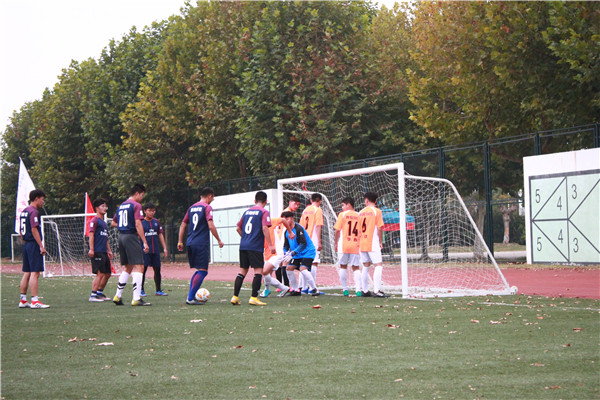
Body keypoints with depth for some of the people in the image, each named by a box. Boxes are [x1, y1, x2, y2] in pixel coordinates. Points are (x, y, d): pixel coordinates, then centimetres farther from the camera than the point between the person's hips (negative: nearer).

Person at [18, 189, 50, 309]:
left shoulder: (24, 211, 16)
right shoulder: (33, 212, -12)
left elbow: (20, 230, 20)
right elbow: (34, 230, -19)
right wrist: (41, 246, -18)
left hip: (26, 245, 10)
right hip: (34, 245, -10)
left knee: (27, 273, 12)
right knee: (35, 273, -10)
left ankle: (23, 300, 15)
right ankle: (34, 301, -13)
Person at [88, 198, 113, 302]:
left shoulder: (104, 223, 22)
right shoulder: (94, 220, -5)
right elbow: (91, 234, -13)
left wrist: (109, 251, 25)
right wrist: (91, 249, -21)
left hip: (104, 252, 9)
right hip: (97, 252, -9)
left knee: (107, 274, 11)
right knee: (100, 274, -12)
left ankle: (100, 293, 22)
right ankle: (93, 295, -10)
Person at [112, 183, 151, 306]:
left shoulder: (121, 205, 17)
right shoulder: (136, 205, -8)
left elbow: (113, 223, 23)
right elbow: (138, 224, -16)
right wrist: (145, 242, -16)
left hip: (121, 236, 9)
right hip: (131, 237, -9)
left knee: (127, 268, 18)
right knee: (138, 267, -9)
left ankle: (117, 296, 17)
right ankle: (136, 298, -17)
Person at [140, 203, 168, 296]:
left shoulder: (156, 222, 11)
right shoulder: (141, 222, -3)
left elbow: (160, 235, 16)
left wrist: (165, 248, 12)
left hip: (155, 250, 5)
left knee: (157, 269, 6)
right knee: (143, 269, -5)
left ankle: (158, 290, 14)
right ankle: (141, 290, 4)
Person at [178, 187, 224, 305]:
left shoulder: (192, 207, 16)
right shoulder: (207, 207, -5)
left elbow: (183, 225, 18)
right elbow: (211, 226, -14)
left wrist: (180, 242, 23)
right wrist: (219, 240, -7)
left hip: (190, 243, 8)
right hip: (202, 244, -8)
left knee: (199, 270, 17)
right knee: (203, 271, -5)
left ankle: (191, 296, 13)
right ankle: (190, 298, -10)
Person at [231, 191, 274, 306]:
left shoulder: (247, 211, 15)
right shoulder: (264, 212, -3)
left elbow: (238, 228, 18)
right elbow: (264, 228, -15)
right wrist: (270, 245, -13)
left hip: (243, 246, 6)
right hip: (255, 247, -6)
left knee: (242, 271, 11)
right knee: (258, 271, -2)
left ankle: (235, 297, 8)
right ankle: (254, 298, -9)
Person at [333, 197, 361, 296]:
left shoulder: (342, 214, -2)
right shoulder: (359, 216, 7)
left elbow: (337, 230, -3)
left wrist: (336, 243, 8)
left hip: (344, 244, -2)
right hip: (356, 245, 2)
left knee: (343, 266, 9)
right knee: (355, 267, 4)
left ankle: (345, 289, 7)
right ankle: (358, 289, -8)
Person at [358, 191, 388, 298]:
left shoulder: (361, 212, 10)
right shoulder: (376, 211, -6)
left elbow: (359, 229, 14)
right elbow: (380, 228, -10)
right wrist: (381, 242, -1)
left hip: (362, 244, 6)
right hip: (373, 243, -6)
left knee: (365, 266, 13)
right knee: (378, 265, -7)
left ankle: (365, 290, 15)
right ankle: (377, 290, -18)